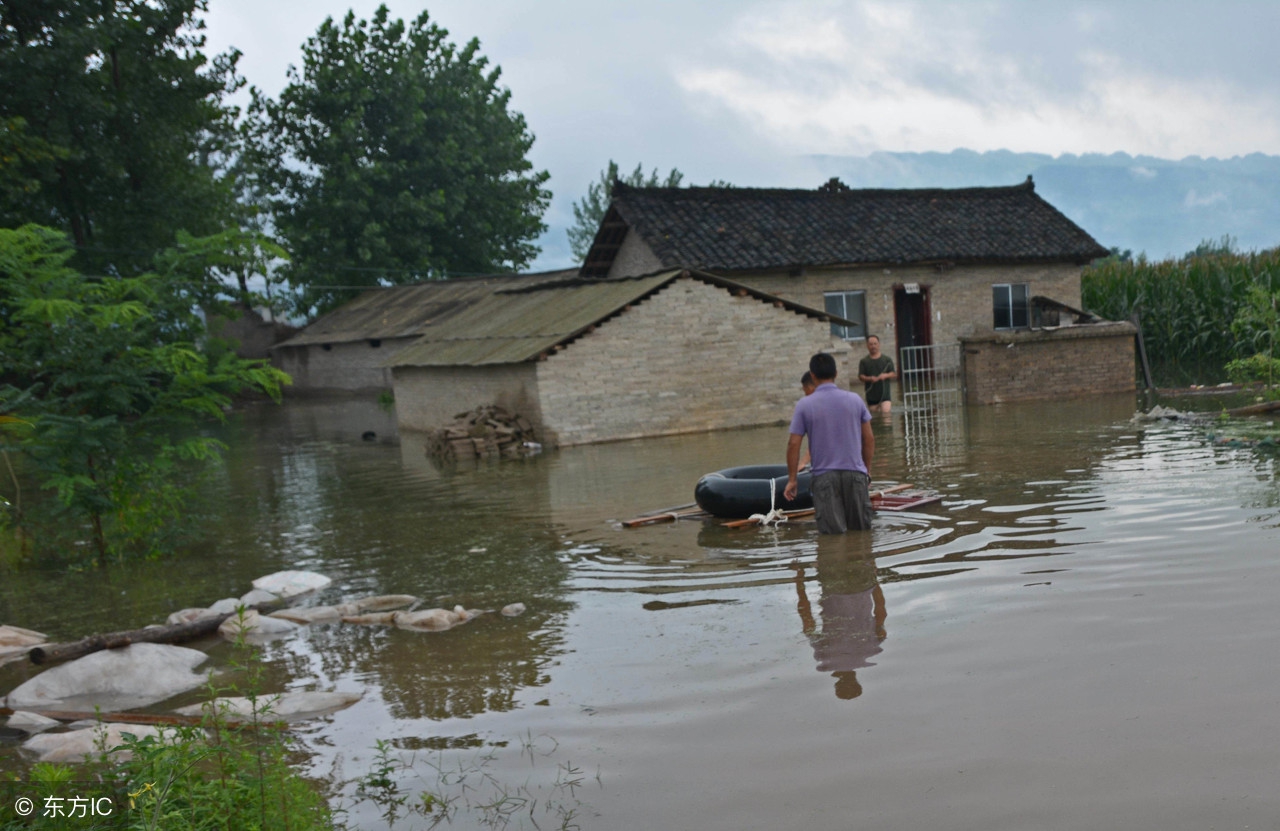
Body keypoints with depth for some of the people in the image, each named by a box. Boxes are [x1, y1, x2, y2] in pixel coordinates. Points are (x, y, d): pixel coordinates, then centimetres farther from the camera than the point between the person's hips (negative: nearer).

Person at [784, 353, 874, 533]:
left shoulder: (804, 405, -4)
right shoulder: (855, 399, 3)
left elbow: (793, 444, -5)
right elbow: (869, 439, 6)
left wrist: (792, 479, 4)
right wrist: (867, 469, 19)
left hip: (824, 475, -2)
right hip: (855, 472, 2)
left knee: (833, 533, -1)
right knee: (862, 529, 10)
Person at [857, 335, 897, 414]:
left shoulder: (887, 360, 6)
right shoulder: (864, 361, 6)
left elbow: (894, 374, 4)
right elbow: (860, 376, -1)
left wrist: (886, 375, -17)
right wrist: (869, 378, -21)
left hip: (884, 395, -1)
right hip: (871, 397, 1)